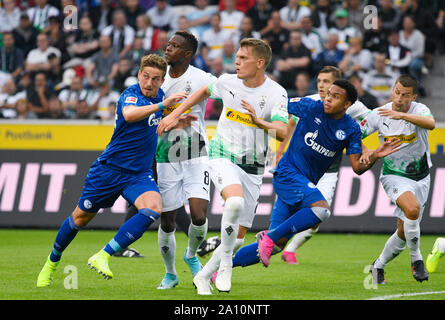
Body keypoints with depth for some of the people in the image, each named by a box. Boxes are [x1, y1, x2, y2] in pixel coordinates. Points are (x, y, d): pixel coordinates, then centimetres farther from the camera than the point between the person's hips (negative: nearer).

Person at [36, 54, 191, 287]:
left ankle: (103, 257, -24)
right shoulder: (131, 94, -17)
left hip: (139, 173, 5)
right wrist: (162, 105, -51)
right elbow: (129, 114, -43)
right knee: (80, 218, 9)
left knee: (154, 208, -26)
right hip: (110, 169, -5)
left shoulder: (159, 95, 5)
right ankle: (53, 261, 36)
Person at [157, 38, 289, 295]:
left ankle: (203, 277, 23)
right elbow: (205, 91, 20)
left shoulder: (277, 93, -10)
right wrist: (175, 114, 18)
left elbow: (282, 132, -23)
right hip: (223, 157, -1)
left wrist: (259, 121, -40)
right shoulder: (228, 81, -2)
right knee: (235, 201, -33)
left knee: (238, 238, 2)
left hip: (253, 168, 1)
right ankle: (225, 263, -18)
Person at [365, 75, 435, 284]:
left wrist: (403, 115, -49)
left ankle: (378, 266, 30)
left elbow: (431, 123, -38)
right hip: (394, 176, -2)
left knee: (404, 232, 6)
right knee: (412, 209, -32)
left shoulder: (419, 110, -14)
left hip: (420, 178, 2)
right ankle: (416, 259, -14)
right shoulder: (379, 114, -9)